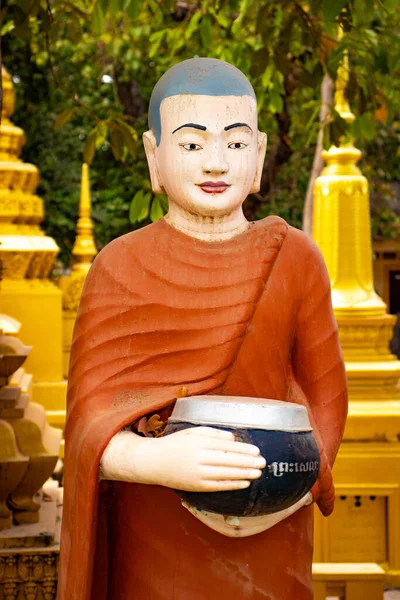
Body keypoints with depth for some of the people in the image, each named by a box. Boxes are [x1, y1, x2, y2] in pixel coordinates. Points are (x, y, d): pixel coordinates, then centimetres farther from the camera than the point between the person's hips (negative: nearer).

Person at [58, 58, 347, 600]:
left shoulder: (295, 259, -3)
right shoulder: (120, 267, -6)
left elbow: (326, 396, 1)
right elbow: (91, 424, -12)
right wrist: (159, 461, -33)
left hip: (265, 542, 1)